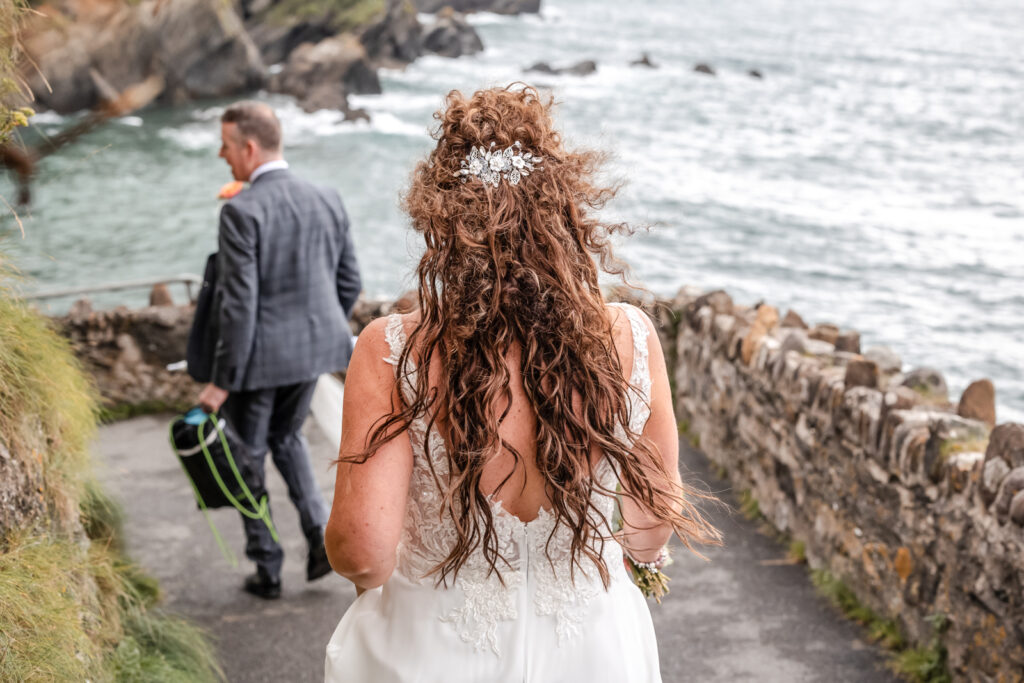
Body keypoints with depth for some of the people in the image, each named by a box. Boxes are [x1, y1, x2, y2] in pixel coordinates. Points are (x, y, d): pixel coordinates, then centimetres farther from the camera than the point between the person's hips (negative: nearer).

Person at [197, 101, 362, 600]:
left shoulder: (241, 212, -18)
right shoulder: (328, 201, 1)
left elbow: (239, 302, -20)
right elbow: (349, 283, 7)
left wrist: (222, 380, -14)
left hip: (259, 355, -6)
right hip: (313, 349, 6)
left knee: (247, 457, 13)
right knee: (286, 436, 28)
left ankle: (267, 569, 21)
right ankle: (320, 531, 13)